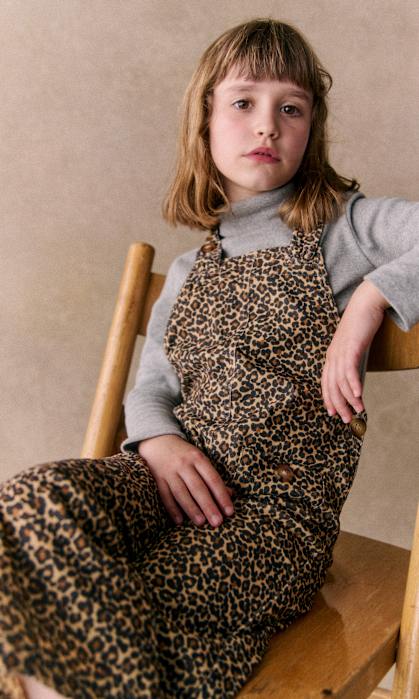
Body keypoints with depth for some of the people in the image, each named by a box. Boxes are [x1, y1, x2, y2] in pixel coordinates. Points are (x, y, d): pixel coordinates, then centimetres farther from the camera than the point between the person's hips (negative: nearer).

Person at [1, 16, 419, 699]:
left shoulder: (342, 227, 5)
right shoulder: (188, 272, 19)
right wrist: (160, 442, -3)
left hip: (283, 500, -4)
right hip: (181, 478, 4)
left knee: (135, 608, -30)